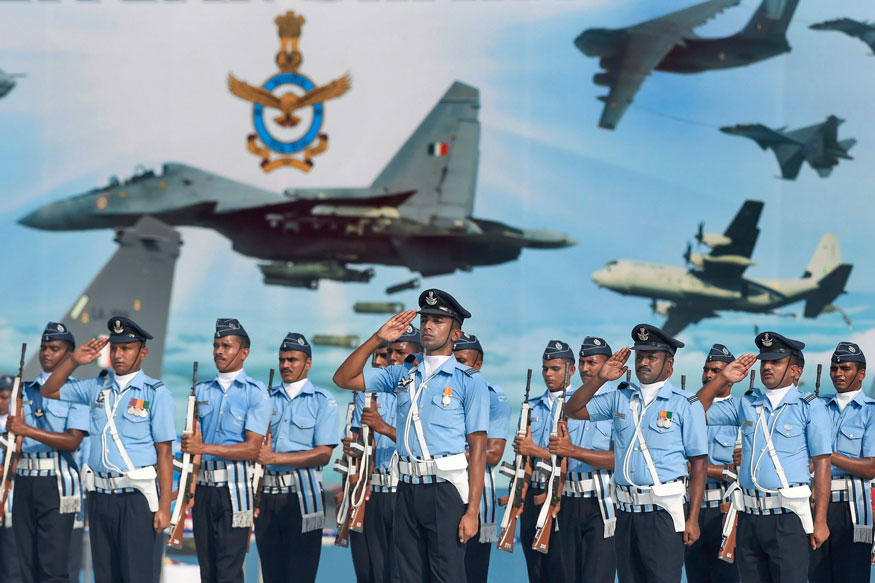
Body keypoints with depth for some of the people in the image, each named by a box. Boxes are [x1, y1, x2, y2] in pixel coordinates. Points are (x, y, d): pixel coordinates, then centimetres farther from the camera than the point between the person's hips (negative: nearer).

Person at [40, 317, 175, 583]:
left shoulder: (156, 393, -3)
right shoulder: (98, 386, 12)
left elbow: (164, 453, -6)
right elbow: (49, 391, 18)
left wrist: (164, 506, -11)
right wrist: (73, 360, 3)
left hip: (136, 498, -5)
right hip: (99, 494, 5)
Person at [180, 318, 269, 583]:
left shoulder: (256, 393, 0)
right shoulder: (201, 391, 15)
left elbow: (252, 449, -9)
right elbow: (193, 440, 8)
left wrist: (204, 448, -16)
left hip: (234, 489, -5)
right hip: (203, 487, 5)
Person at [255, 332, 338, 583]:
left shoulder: (323, 401, 2)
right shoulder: (267, 398, 15)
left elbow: (323, 454, -9)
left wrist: (274, 458, -13)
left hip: (302, 496, -4)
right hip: (267, 494, 4)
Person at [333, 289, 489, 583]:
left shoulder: (469, 380, -1)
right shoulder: (403, 375, 14)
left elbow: (478, 449, -5)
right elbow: (344, 378, 13)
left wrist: (472, 510, -13)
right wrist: (377, 339, 2)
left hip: (446, 490, -5)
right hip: (407, 489, 5)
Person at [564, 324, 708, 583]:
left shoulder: (685, 404, -2)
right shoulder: (621, 398, 13)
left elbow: (698, 465, -4)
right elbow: (573, 410, 16)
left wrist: (693, 518, -11)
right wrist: (599, 379, 3)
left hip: (664, 512, -5)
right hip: (627, 511, 5)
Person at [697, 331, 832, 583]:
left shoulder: (810, 408, 0)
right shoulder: (746, 404, 14)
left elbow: (822, 465, -4)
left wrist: (820, 520, -10)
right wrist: (722, 379, 4)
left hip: (788, 517, -5)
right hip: (749, 516, 5)